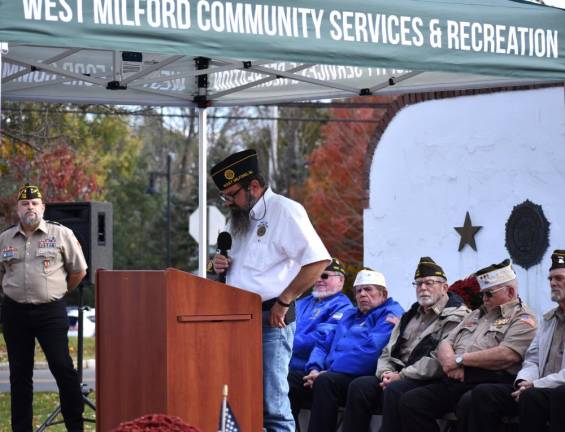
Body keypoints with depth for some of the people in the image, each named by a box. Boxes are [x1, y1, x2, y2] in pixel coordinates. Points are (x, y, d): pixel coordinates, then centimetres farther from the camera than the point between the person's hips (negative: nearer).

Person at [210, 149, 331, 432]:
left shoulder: (285, 211, -9)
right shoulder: (239, 217, 17)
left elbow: (318, 260, -17)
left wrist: (283, 302, -15)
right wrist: (222, 265, 6)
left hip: (270, 320, -8)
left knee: (272, 405, -9)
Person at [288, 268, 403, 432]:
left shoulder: (390, 314, 0)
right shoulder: (349, 314, 28)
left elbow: (370, 350, -15)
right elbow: (324, 345, 25)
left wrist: (326, 373, -15)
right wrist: (314, 369, 0)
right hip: (331, 375, 8)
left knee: (325, 382, -35)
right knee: (290, 381, -14)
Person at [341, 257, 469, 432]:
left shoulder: (456, 317, -3)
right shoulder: (411, 315, 24)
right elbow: (388, 351, 22)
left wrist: (401, 375, -16)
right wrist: (386, 372, -1)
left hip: (428, 381, -7)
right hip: (398, 375, 7)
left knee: (394, 390, -34)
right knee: (359, 385, -16)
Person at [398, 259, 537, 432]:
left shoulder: (523, 319, 3)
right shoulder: (476, 314, 29)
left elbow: (508, 354, -15)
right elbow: (445, 343, 23)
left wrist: (460, 359, -8)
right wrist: (450, 362, -3)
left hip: (490, 382, -7)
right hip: (455, 380, 8)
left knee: (469, 403, -40)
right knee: (410, 401, -14)